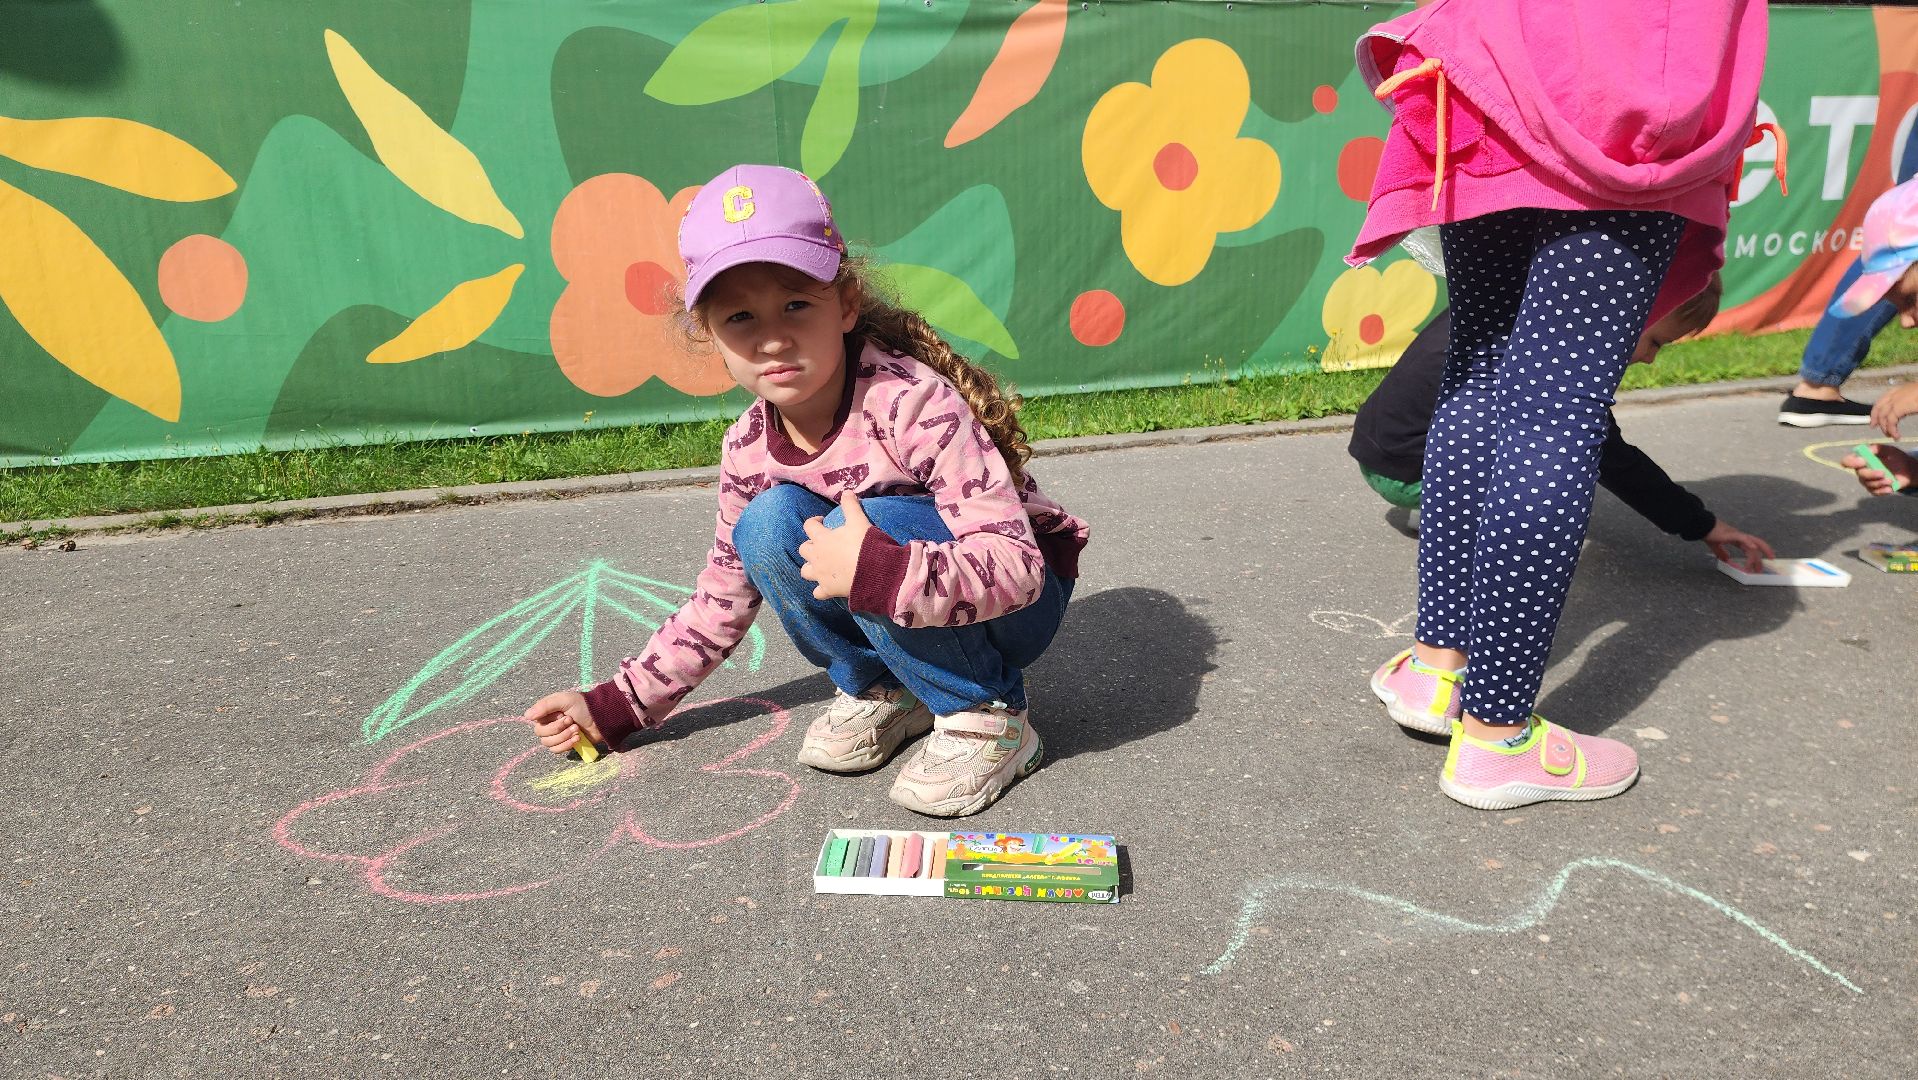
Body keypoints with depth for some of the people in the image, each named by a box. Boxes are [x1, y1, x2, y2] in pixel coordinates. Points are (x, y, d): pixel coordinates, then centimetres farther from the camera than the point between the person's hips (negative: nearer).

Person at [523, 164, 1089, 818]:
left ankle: (987, 715, -12)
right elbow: (723, 597, 5)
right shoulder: (749, 451, -8)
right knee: (768, 525, -19)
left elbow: (1017, 566, -31)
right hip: (888, 617, 5)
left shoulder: (914, 402, -28)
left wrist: (875, 570, -45)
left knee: (874, 523, -33)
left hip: (1019, 605, -5)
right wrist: (617, 705, 1)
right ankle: (880, 690, 0)